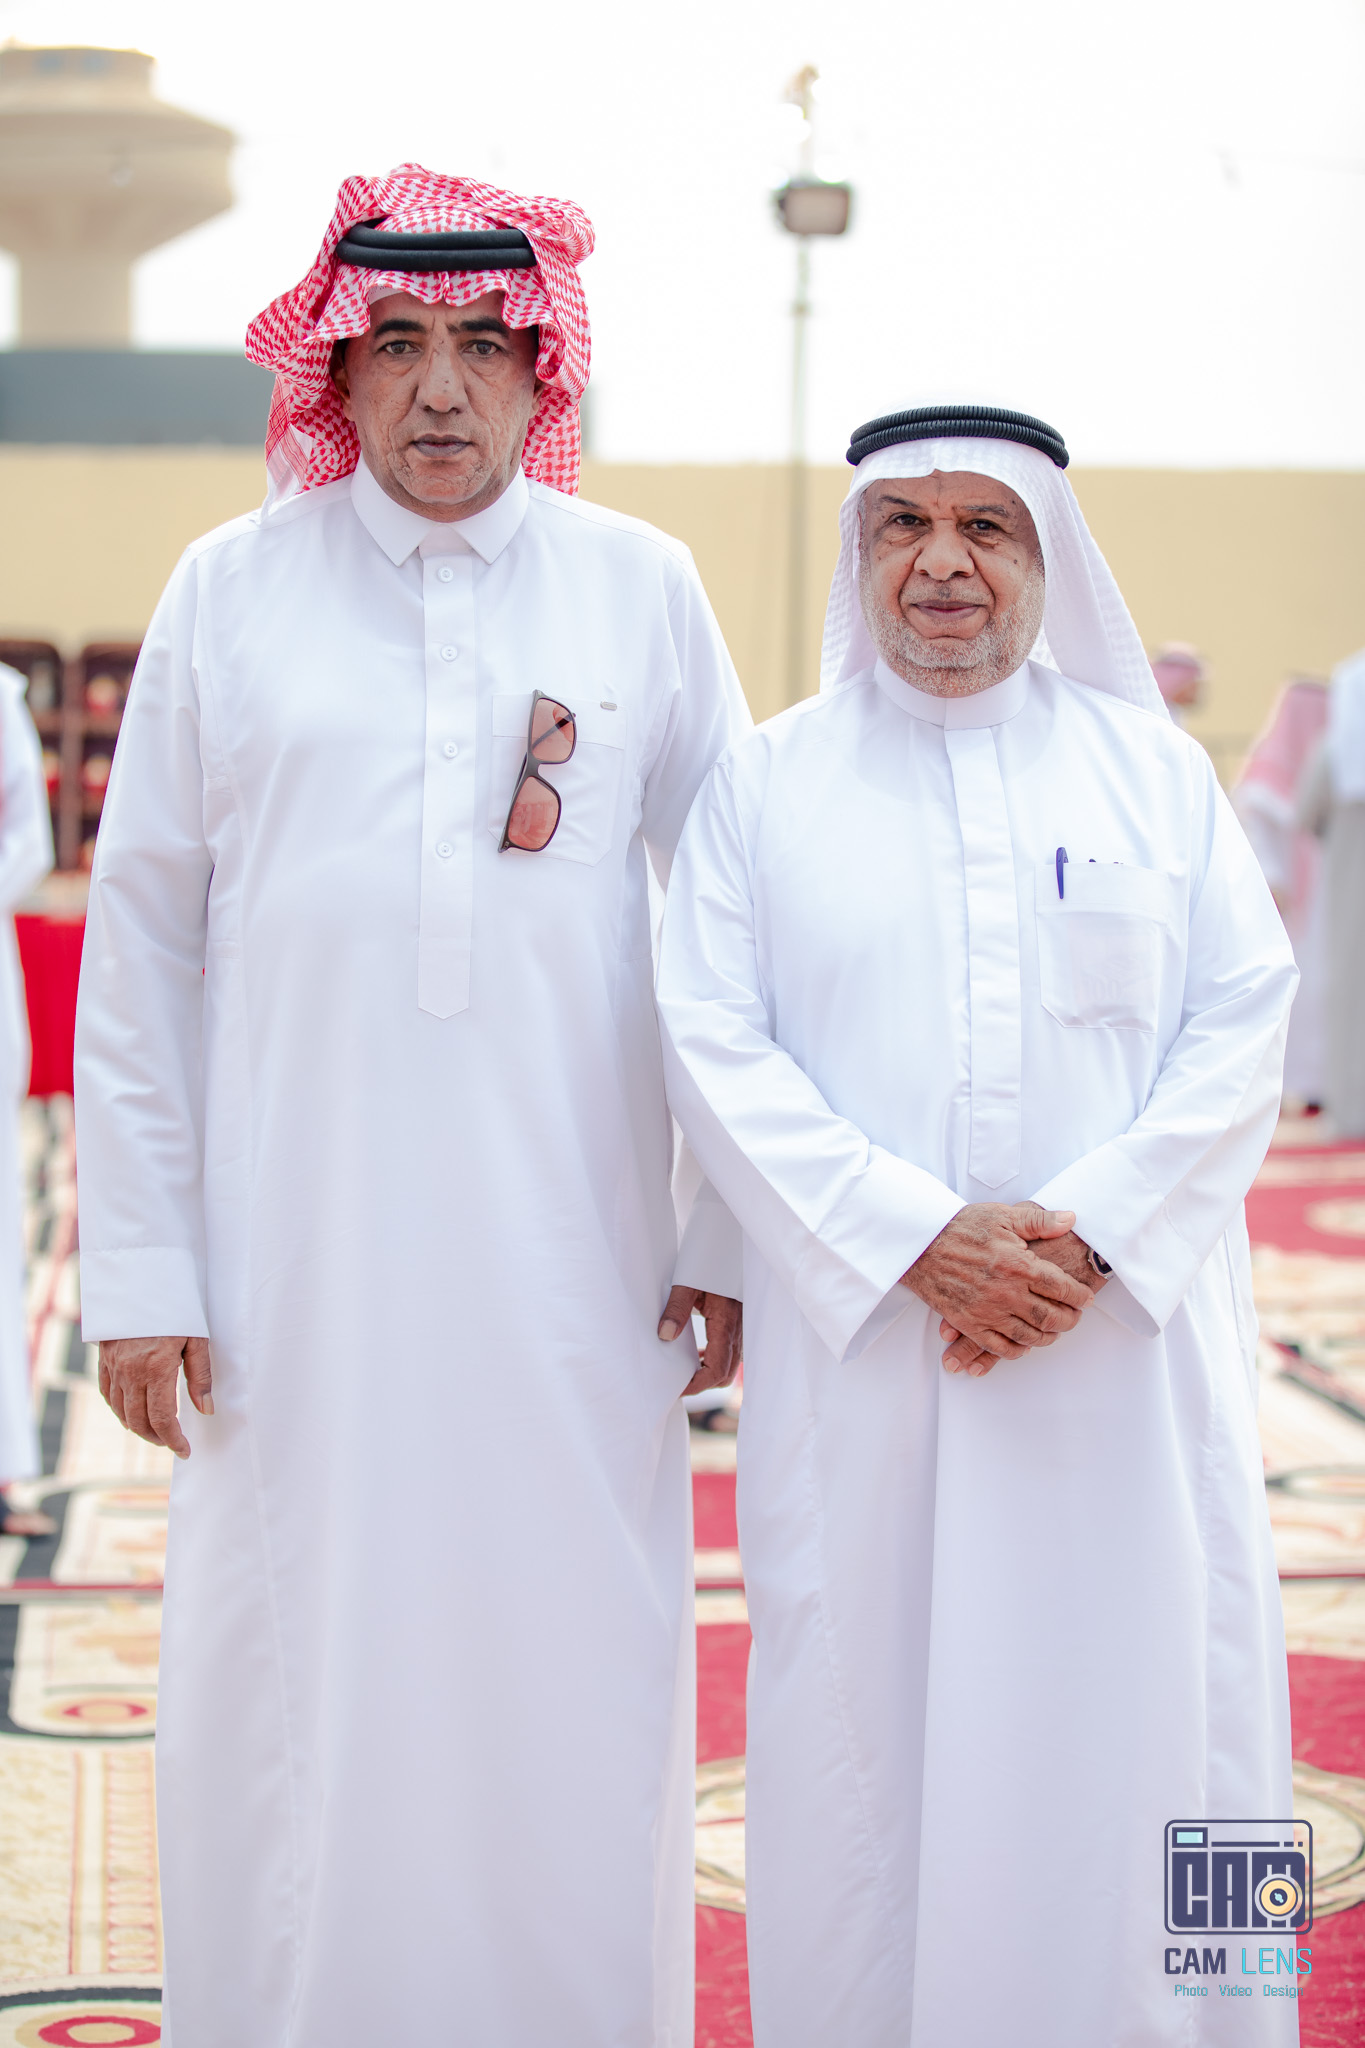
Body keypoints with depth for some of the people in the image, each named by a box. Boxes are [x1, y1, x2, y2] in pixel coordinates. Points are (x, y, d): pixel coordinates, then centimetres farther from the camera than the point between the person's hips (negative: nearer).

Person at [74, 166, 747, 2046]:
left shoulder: (645, 590, 5)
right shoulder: (232, 590, 4)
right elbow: (141, 942, 5)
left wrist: (734, 1233, 4)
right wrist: (138, 1268, 0)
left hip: (574, 1259, 0)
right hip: (303, 1262, 0)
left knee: (573, 1700, 6)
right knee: (298, 1696, 5)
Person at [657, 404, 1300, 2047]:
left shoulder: (1153, 767, 9)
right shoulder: (766, 784, 7)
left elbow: (1245, 1019, 2)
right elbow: (713, 1046, -2)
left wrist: (1091, 1230, -12)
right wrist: (921, 1236, -14)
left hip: (1125, 1346, 1)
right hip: (862, 1343, 0)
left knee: (1131, 1717, 2)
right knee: (870, 1725, 3)